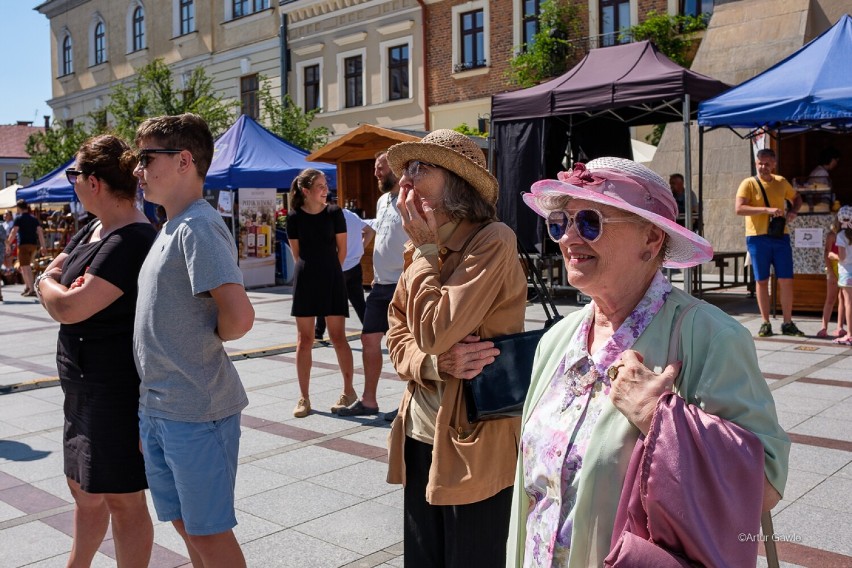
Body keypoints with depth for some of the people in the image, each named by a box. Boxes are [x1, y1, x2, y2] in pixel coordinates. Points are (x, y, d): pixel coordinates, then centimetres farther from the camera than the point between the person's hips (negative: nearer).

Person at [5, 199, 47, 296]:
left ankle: (31, 289, -13)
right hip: (33, 244, 6)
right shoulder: (34, 219, 13)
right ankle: (27, 287, 20)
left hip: (23, 244, -6)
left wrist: (8, 243, -5)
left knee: (26, 267, -6)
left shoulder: (18, 218, -3)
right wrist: (42, 246, 7)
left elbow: (13, 232, -11)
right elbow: (40, 232, 7)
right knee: (23, 267, 20)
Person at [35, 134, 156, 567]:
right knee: (83, 487, 24)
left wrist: (48, 286, -4)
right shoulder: (92, 231, 10)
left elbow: (67, 309, -25)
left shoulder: (132, 241, -22)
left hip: (117, 388, -10)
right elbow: (47, 277, 13)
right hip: (84, 384, 10)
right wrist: (52, 283, -9)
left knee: (121, 498, 4)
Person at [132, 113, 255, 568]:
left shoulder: (197, 228, -18)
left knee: (208, 531, 5)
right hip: (155, 407, 9)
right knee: (184, 523, 20)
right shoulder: (170, 228, 12)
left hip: (196, 411, -9)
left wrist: (208, 341, -10)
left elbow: (239, 316, -28)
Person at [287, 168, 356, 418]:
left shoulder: (334, 213, -2)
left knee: (338, 337, 0)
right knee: (304, 340, 3)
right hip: (305, 281, 1)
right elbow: (297, 253, 8)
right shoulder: (294, 217, -1)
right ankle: (304, 397, 11)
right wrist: (311, 271, 10)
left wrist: (329, 272, 10)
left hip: (332, 279, -1)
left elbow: (342, 250, 5)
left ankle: (348, 391, 14)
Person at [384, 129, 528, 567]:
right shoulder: (425, 250, 9)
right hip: (420, 439, 7)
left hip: (473, 446, -7)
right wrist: (435, 364, -13)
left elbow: (435, 331, -22)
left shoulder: (493, 241, -15)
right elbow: (398, 341, 9)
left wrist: (424, 248, -11)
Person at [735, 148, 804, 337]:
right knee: (762, 281, 3)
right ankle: (765, 323, 11)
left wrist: (793, 211, 6)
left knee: (786, 280, 1)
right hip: (758, 238, -3)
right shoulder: (749, 183, -3)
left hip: (781, 236, 3)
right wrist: (767, 209, -25)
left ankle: (788, 323, 12)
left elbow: (797, 197, 28)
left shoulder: (781, 182, 11)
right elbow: (739, 209, -16)